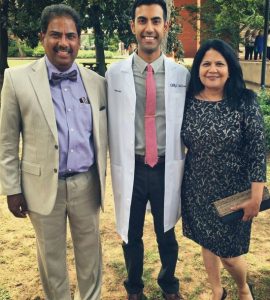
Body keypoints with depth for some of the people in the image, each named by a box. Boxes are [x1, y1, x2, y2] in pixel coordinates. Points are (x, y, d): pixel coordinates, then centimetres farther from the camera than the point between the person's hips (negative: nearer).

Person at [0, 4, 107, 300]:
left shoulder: (96, 82, 1)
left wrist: (102, 177, 10)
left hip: (86, 184, 2)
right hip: (44, 186, -2)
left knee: (90, 250, 17)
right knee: (51, 255, 16)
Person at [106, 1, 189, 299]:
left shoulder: (182, 74, -3)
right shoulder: (114, 73, -5)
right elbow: (111, 126, -4)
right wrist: (116, 166, -4)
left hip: (167, 167, 1)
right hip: (130, 168, 0)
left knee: (167, 233, 19)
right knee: (131, 234, 18)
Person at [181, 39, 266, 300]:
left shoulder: (246, 102, -12)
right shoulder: (188, 102, -4)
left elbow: (257, 152, -12)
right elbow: (180, 143, 5)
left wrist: (256, 196, -13)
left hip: (233, 191, -3)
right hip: (197, 189, 3)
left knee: (228, 252, 6)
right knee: (207, 243, 18)